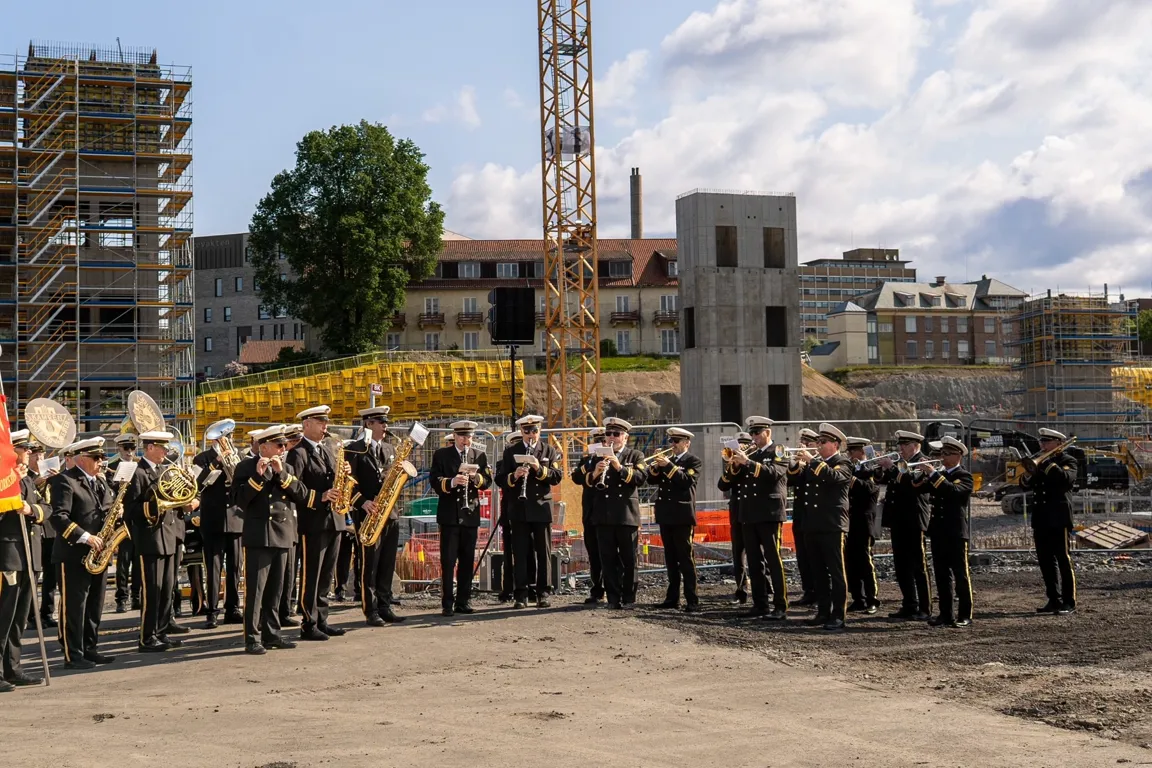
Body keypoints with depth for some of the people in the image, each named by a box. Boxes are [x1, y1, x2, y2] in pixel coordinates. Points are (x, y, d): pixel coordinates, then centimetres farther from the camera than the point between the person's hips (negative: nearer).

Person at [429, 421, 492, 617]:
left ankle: (463, 602, 12)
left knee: (467, 560, 6)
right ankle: (447, 603, -1)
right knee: (448, 560, -4)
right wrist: (452, 482, -24)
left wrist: (475, 477, -15)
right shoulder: (441, 455, 4)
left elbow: (487, 481, 6)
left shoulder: (480, 456, 12)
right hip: (449, 514, -3)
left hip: (471, 514, 3)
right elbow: (434, 480, -6)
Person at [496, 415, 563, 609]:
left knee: (543, 553, 2)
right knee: (520, 553, -1)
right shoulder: (510, 451, 9)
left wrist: (539, 469, -19)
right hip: (519, 509, 0)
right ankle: (521, 595, 1)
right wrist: (514, 476, -19)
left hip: (541, 508, 0)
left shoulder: (549, 451, 8)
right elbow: (500, 479, 1)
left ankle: (543, 594, 8)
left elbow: (558, 476, -3)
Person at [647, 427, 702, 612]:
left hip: (682, 516, -6)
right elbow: (651, 480, 10)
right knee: (670, 559, 10)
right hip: (666, 515, 6)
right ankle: (672, 598, 16)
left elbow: (687, 480, -18)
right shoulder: (667, 459, 16)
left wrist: (668, 466, -21)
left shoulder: (693, 461, -2)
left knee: (686, 558, -7)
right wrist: (656, 466, -8)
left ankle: (692, 601, -7)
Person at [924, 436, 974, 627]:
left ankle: (965, 615, 4)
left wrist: (933, 474, -25)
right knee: (941, 576, 7)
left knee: (961, 575, -1)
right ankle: (946, 614, 12)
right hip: (938, 533, 6)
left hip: (956, 533, -6)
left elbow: (953, 490, -24)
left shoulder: (964, 476, -3)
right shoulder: (939, 475, 17)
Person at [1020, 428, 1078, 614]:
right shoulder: (1040, 462, 17)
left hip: (1059, 519, -7)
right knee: (1046, 561, 8)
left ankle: (1069, 602, -1)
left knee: (1063, 560, -5)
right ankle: (1054, 600, 14)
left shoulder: (1067, 461, -1)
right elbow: (1026, 484, 13)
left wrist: (1048, 463, -19)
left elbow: (1066, 478, -21)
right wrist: (1028, 473, -8)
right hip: (1041, 520, 7)